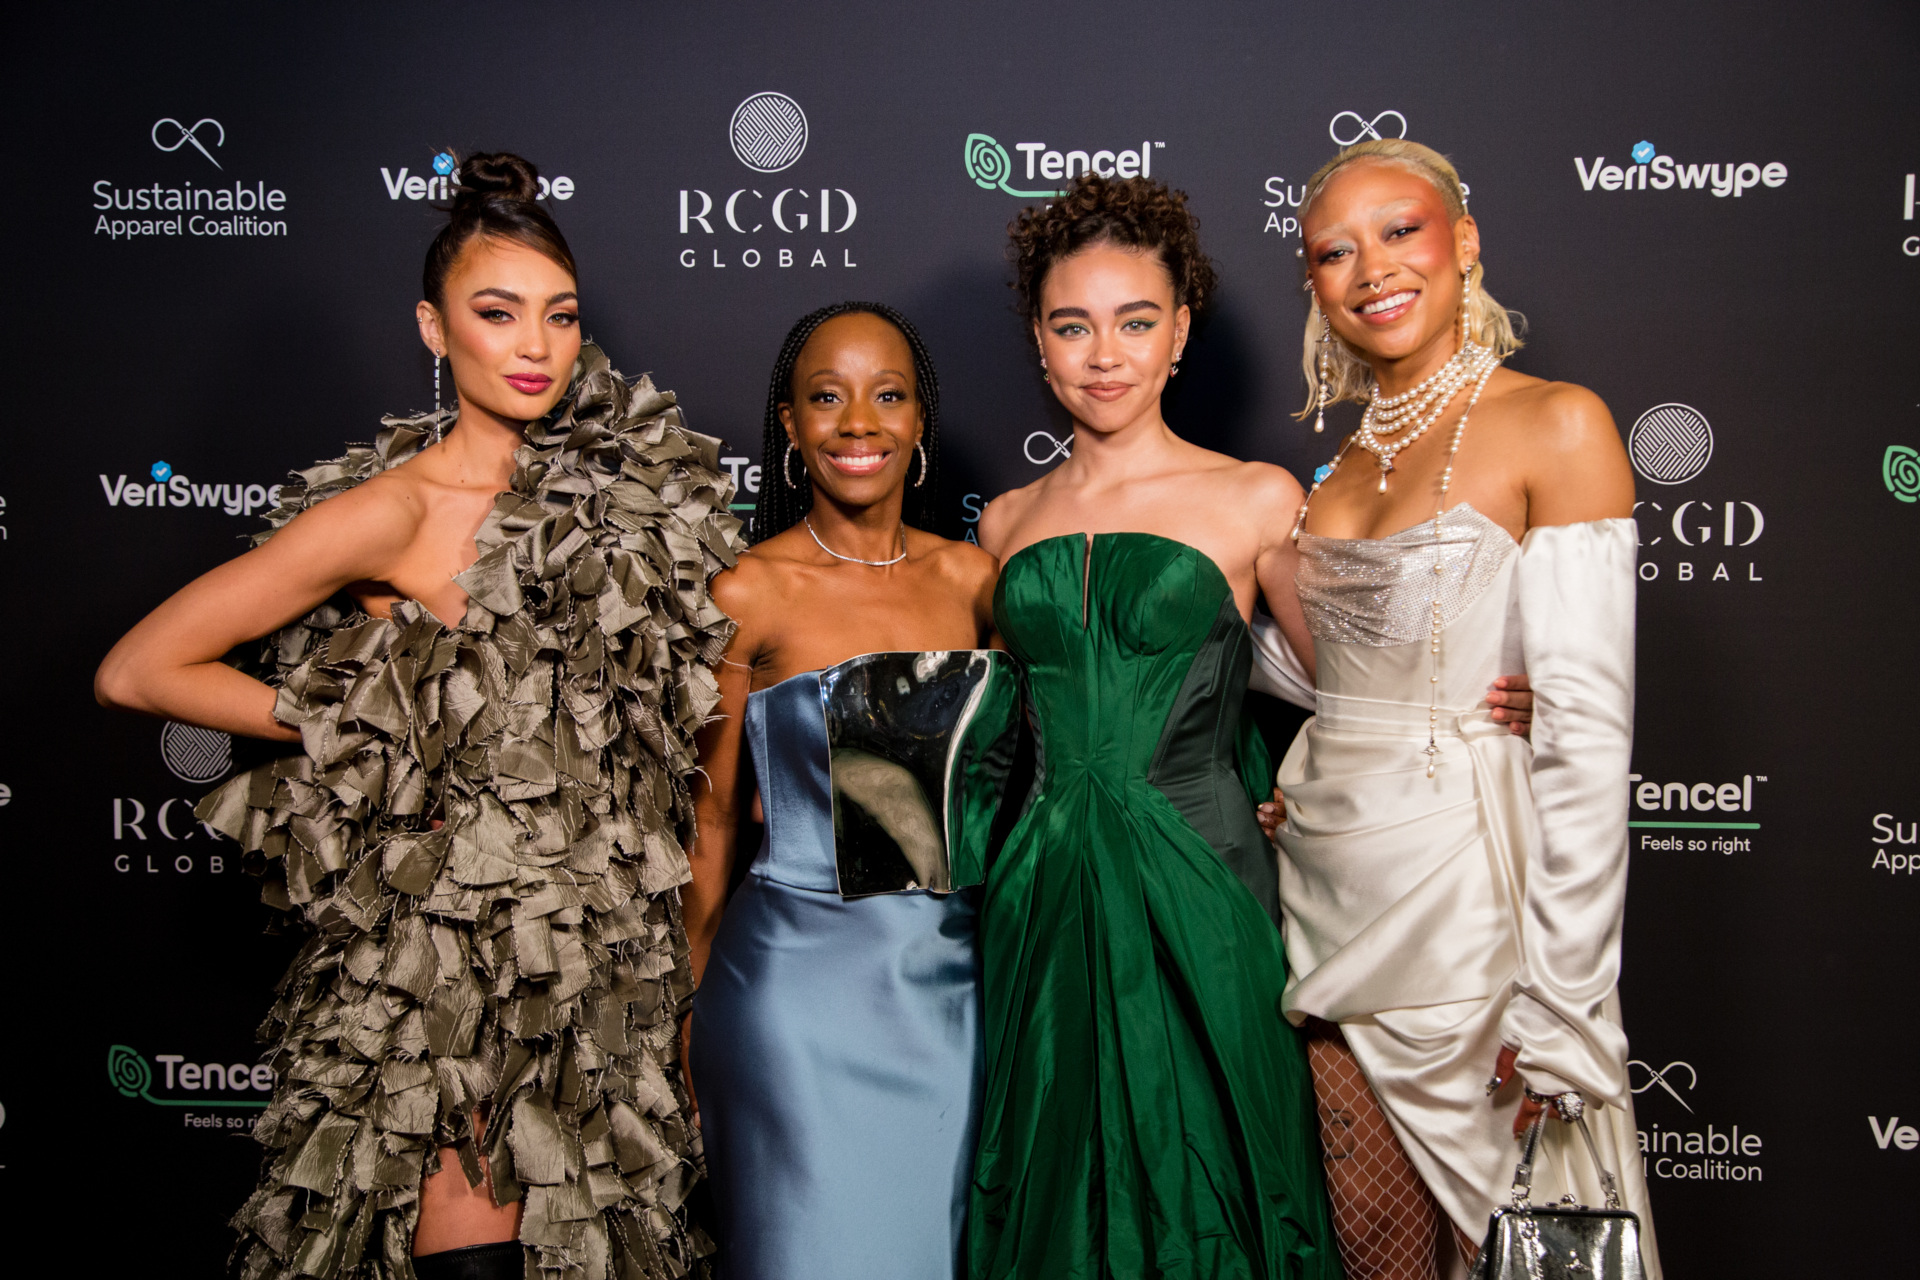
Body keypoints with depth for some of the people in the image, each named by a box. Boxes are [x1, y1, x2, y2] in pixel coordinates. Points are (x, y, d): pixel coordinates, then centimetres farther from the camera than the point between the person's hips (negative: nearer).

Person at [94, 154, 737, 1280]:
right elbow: (139, 670, -9)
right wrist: (357, 726, -6)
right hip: (451, 951, -5)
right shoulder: (393, 511, -11)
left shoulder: (622, 483, 5)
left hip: (601, 957, 5)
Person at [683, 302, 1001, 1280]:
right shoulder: (748, 593, -7)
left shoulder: (972, 577, 4)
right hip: (805, 982, -4)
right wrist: (688, 1018, 1)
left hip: (956, 979, 4)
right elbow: (708, 820, -1)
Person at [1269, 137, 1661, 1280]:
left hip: (1466, 896, -6)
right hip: (1330, 899, 6)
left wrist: (1557, 1002, -17)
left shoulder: (1556, 425, -9)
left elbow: (1588, 731, -15)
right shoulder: (1341, 467, 11)